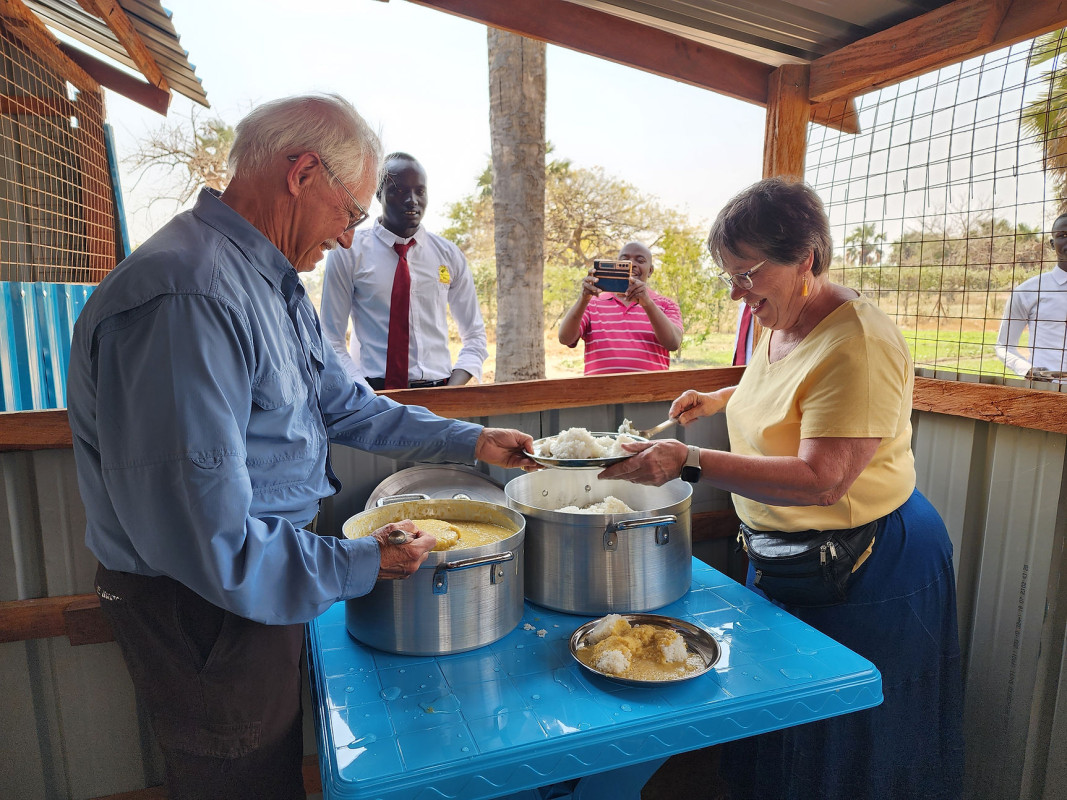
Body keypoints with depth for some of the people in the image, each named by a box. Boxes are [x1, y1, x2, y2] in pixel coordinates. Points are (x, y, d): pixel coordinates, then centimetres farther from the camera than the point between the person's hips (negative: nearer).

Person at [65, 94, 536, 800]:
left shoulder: (273, 282, 5)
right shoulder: (186, 298, -30)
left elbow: (342, 404, 12)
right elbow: (201, 537, -32)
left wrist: (469, 440, 7)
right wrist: (359, 565, -23)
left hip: (266, 582, 9)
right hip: (207, 611, -9)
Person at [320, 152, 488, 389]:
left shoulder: (449, 255, 10)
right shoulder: (347, 252, 3)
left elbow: (474, 336, 13)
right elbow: (332, 342, 3)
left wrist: (451, 395, -3)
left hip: (437, 394, 2)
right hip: (370, 390, -2)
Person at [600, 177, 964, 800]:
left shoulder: (857, 345, -26)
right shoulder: (780, 324, 3)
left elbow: (821, 480, -32)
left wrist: (691, 462, -37)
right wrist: (721, 399, 11)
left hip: (867, 572, -8)